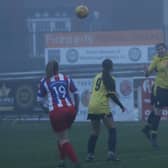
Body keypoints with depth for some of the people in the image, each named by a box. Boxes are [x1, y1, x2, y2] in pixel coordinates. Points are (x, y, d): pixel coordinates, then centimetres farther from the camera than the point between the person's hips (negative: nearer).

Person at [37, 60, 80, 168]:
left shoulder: (44, 81, 5)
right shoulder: (66, 78, 10)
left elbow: (40, 100, 8)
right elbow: (76, 93, 8)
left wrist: (47, 109, 24)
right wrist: (76, 108, 18)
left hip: (56, 112, -3)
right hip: (70, 109, 3)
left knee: (63, 139, 3)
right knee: (63, 136, 24)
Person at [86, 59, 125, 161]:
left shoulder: (97, 76, 14)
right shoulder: (109, 79, -5)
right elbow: (112, 95, -9)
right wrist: (121, 106, -1)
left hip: (92, 107, 7)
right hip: (102, 107, -7)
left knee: (95, 132, 14)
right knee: (112, 130, 0)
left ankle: (90, 154, 10)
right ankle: (111, 153, -11)